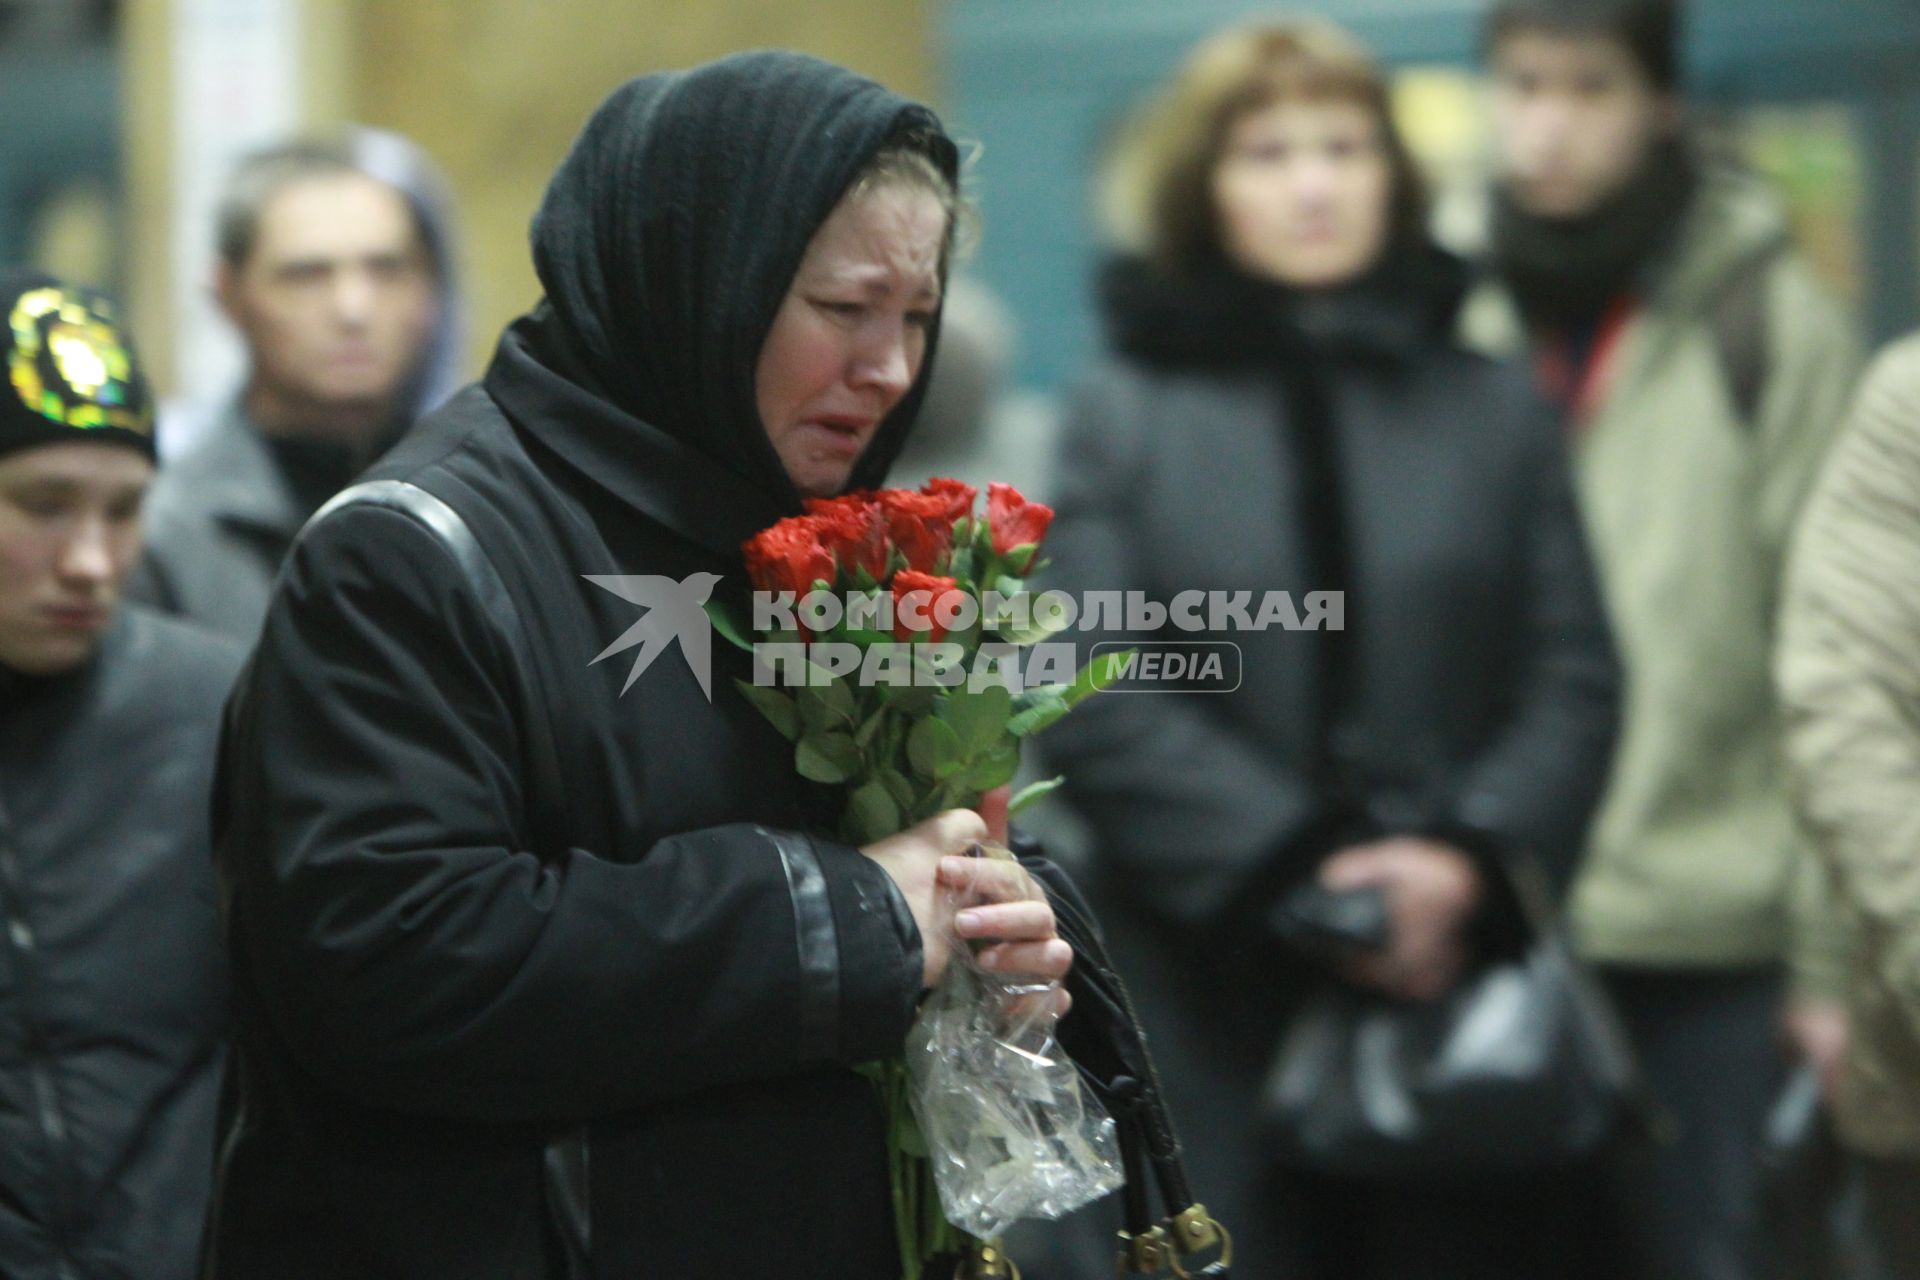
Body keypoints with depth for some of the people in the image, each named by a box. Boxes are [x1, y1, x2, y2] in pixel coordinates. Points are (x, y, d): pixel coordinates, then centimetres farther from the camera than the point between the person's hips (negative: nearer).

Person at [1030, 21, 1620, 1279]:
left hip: (1465, 992, 2)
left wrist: (1471, 857, -13)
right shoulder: (1125, 415, 6)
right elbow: (1096, 700, -4)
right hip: (1213, 997, -1)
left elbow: (1575, 678, 5)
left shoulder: (1497, 406, 12)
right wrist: (1293, 874, -14)